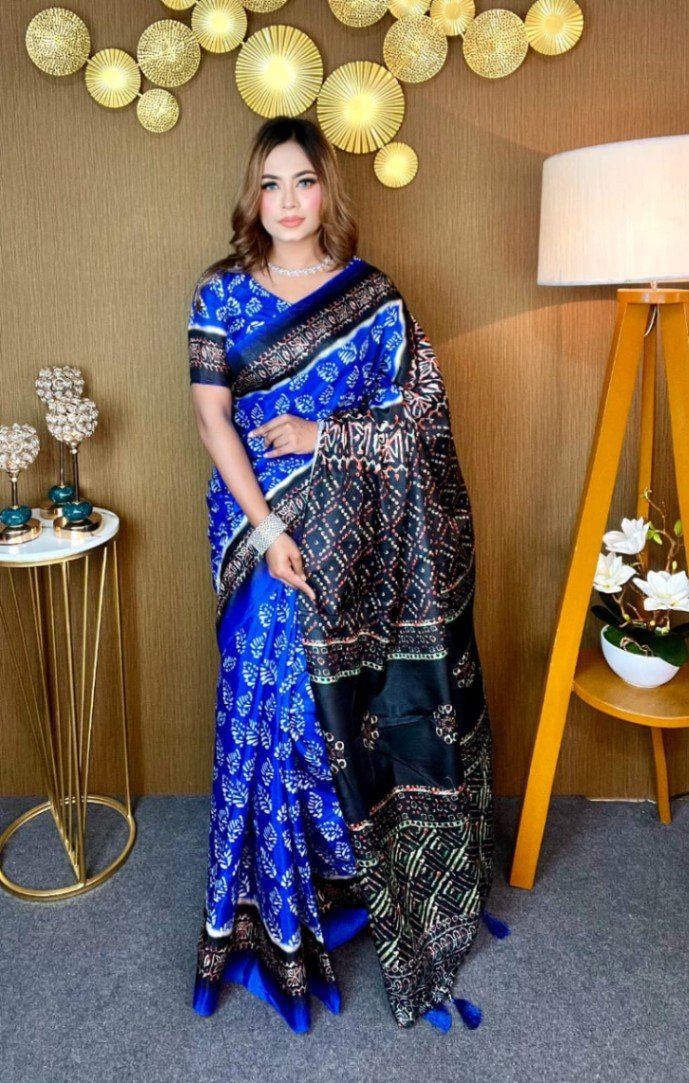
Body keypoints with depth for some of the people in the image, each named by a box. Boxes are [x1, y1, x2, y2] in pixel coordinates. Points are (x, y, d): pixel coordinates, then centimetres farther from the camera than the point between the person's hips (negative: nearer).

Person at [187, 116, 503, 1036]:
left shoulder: (375, 297, 4)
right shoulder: (222, 294, 4)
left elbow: (426, 415, -1)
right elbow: (211, 417, -5)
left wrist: (320, 436, -12)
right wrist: (266, 526, -15)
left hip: (358, 540, 0)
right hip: (263, 530, 0)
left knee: (356, 699, 6)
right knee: (273, 701, 3)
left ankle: (355, 874, 30)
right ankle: (281, 903, 24)